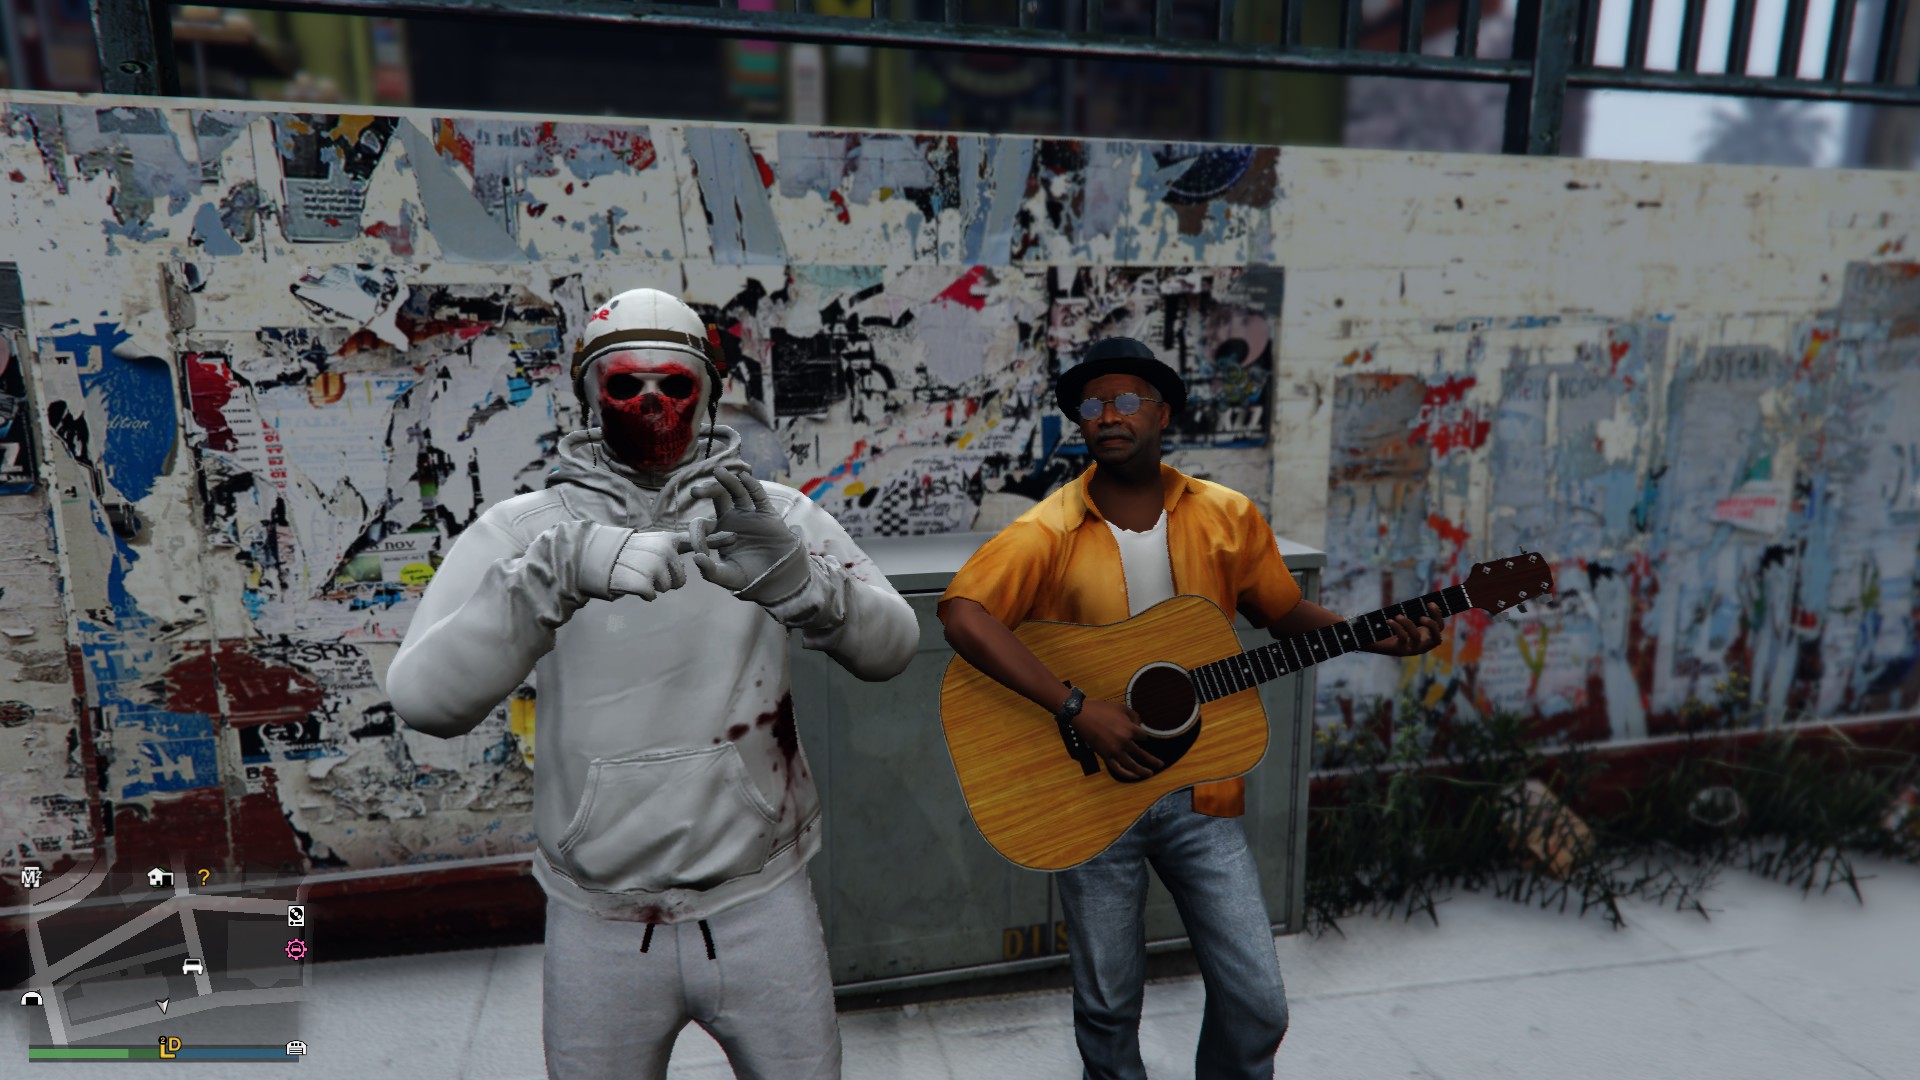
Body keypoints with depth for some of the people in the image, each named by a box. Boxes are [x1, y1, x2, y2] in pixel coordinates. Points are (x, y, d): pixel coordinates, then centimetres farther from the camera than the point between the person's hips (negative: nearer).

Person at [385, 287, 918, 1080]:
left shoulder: (774, 515, -4)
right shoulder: (524, 529, -6)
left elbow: (890, 648, -15)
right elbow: (424, 699, -18)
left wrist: (790, 575, -34)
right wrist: (557, 570, -32)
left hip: (761, 905, 1)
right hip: (598, 923, 0)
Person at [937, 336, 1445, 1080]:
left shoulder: (1228, 517, 0)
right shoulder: (1049, 532, -12)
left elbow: (1284, 613, 13)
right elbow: (962, 613, -26)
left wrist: (1374, 634, -5)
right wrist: (1080, 711, -31)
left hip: (1199, 795, 3)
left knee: (1257, 1004, 7)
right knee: (1108, 1008, 12)